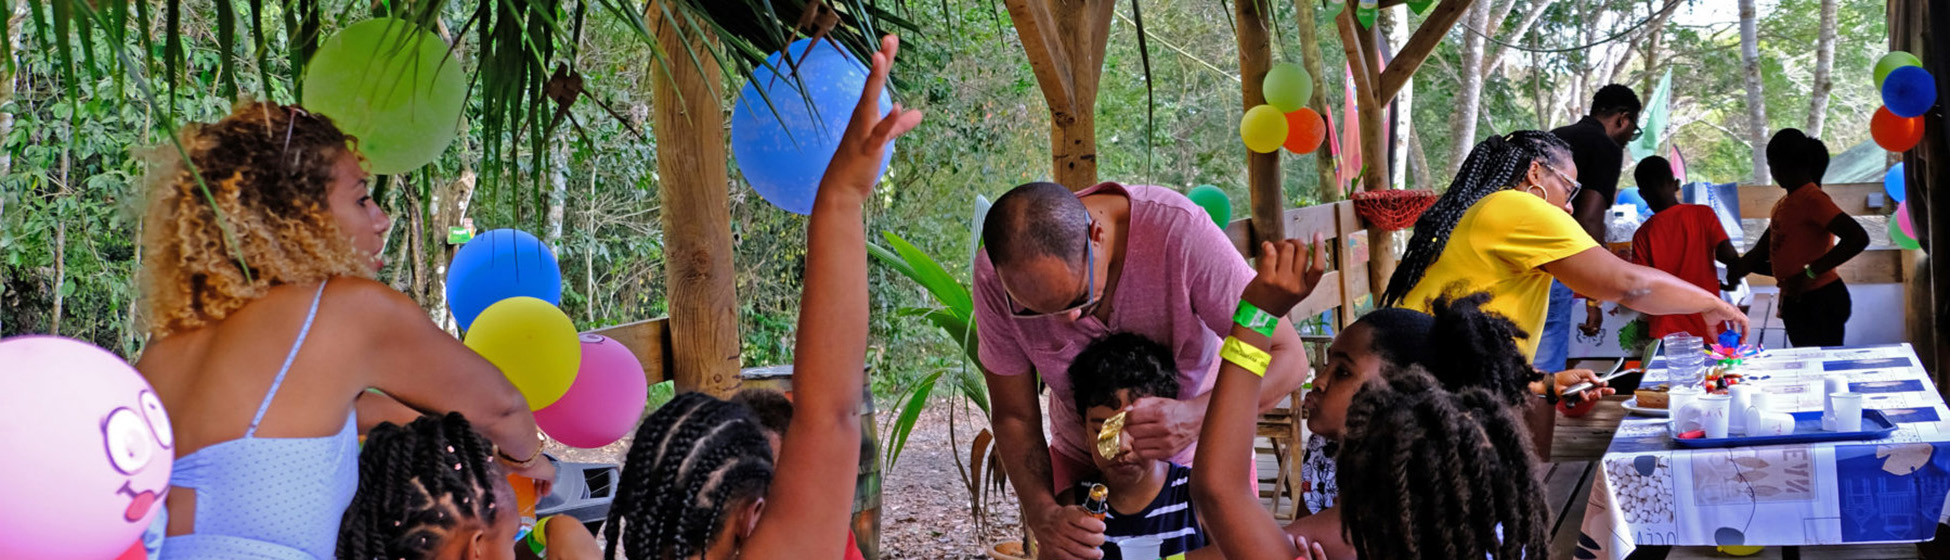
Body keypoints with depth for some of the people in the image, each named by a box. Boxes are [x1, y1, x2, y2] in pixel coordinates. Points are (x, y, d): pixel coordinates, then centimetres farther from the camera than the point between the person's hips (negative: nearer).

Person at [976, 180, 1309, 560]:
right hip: (1080, 459, 2)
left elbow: (1287, 357, -29)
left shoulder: (1179, 230, -34)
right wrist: (1042, 513, -33)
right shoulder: (995, 276, -26)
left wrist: (1199, 416, -46)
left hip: (1202, 453, -1)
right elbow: (1014, 416, -15)